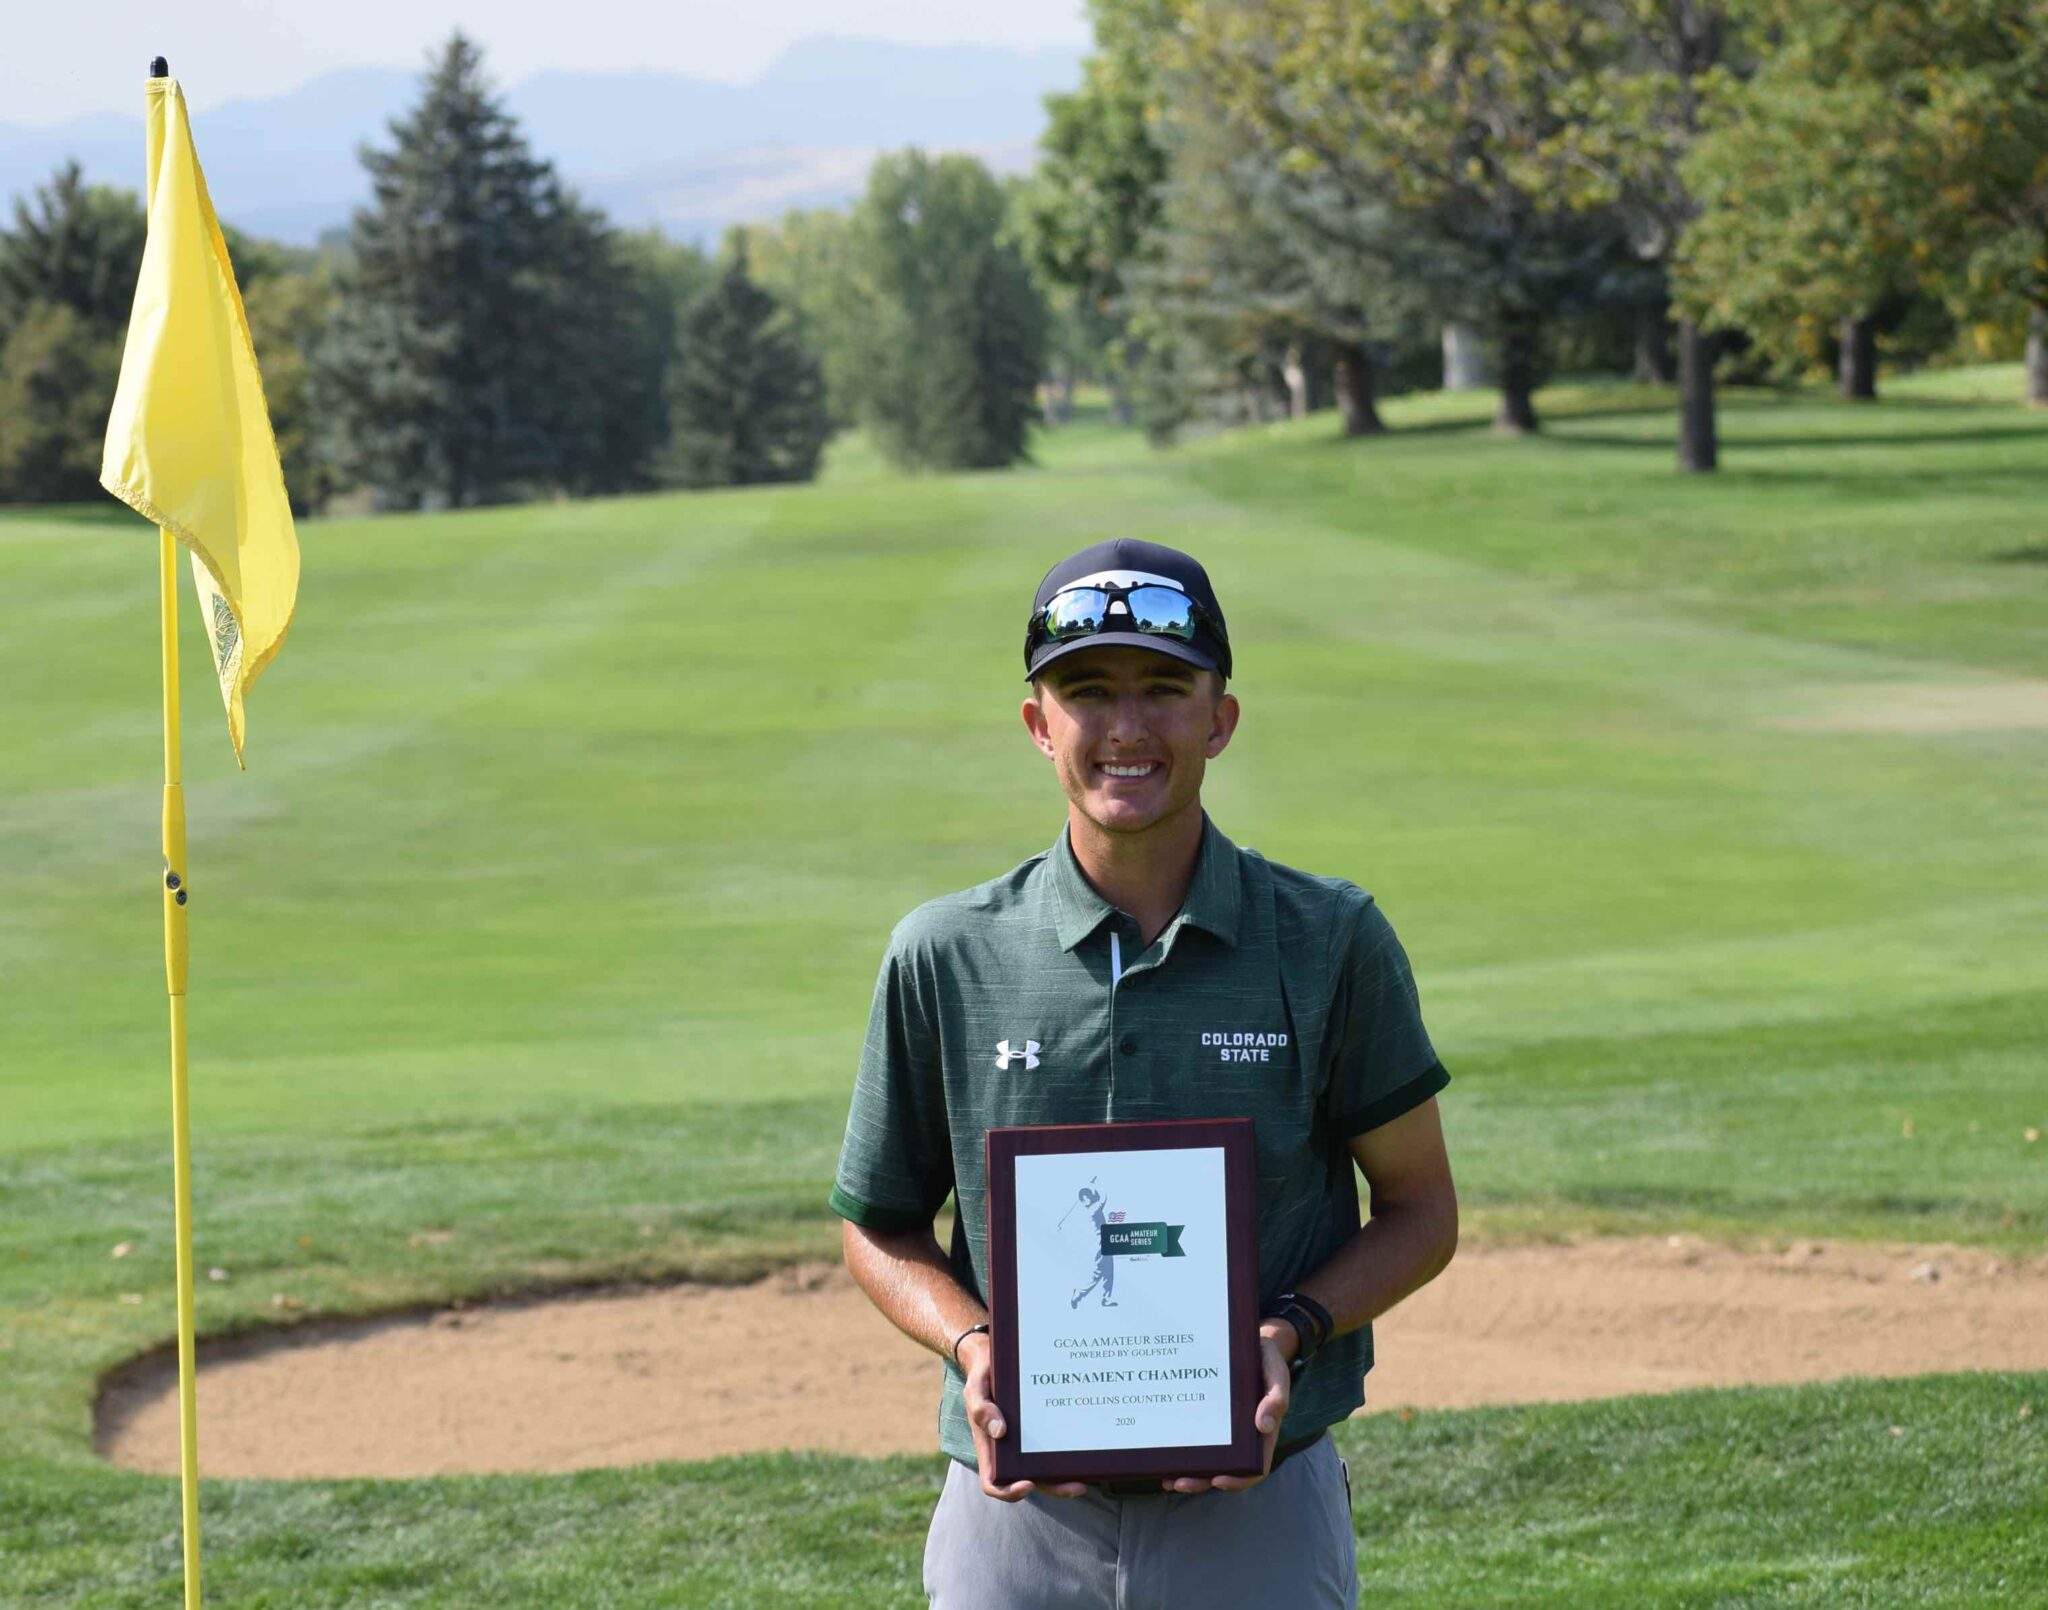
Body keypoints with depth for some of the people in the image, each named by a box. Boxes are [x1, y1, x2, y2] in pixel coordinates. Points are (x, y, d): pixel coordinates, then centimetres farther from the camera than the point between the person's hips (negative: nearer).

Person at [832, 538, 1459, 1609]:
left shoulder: (1330, 943, -1)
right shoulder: (943, 957, 1)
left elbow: (1419, 1209, 6)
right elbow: (880, 1228, 10)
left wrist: (1291, 1334, -11)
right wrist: (971, 1345, -10)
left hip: (1260, 1515, -1)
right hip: (1020, 1513, 1)